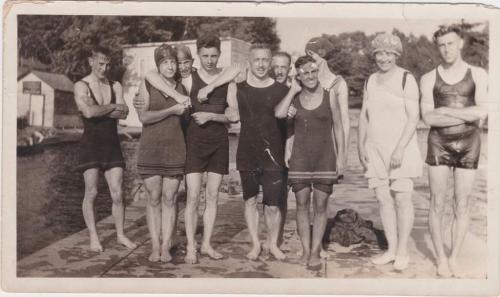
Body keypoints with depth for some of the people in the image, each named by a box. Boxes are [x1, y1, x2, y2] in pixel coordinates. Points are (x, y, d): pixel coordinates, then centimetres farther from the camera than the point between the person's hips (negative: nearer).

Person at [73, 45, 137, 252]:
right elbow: (88, 112, -19)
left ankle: (120, 234, 14)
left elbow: (124, 113, -3)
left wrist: (100, 111, -13)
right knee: (91, 192, 0)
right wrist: (113, 107, -7)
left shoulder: (115, 86, 11)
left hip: (112, 143, 4)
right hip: (91, 143, -3)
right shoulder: (81, 86, -2)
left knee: (117, 193, 2)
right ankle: (93, 237, 11)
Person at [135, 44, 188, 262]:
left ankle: (166, 247, 6)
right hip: (150, 148, -2)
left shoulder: (181, 88, 10)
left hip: (175, 148, 2)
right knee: (153, 198, 1)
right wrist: (172, 110, -10)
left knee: (170, 198, 1)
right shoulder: (147, 84, 2)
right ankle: (155, 247, 7)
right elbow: (143, 116, -10)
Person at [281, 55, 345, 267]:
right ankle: (305, 250, 11)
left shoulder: (329, 95, 1)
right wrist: (287, 149, -3)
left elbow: (338, 128, 4)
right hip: (300, 156, 1)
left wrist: (340, 156, 1)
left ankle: (315, 251, 8)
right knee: (302, 204, 3)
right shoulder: (293, 97, 5)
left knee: (320, 205, 1)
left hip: (324, 156, -1)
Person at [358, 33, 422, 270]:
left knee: (402, 198, -3)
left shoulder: (406, 79, -7)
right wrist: (361, 146, 8)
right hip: (376, 149, 5)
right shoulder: (371, 81, 12)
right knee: (383, 198, 6)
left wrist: (400, 149, -19)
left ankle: (402, 252, 8)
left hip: (401, 147, -5)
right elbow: (364, 116, 15)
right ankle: (391, 250, 16)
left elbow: (413, 117, -12)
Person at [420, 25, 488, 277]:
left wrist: (446, 110, -13)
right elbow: (428, 117, -10)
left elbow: (482, 112, -11)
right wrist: (469, 115, -12)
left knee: (462, 204, 5)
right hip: (439, 144, 0)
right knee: (437, 204, 1)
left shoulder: (478, 75, 2)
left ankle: (454, 257, 18)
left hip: (468, 144, 1)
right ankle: (441, 259, 15)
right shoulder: (429, 79, 1)